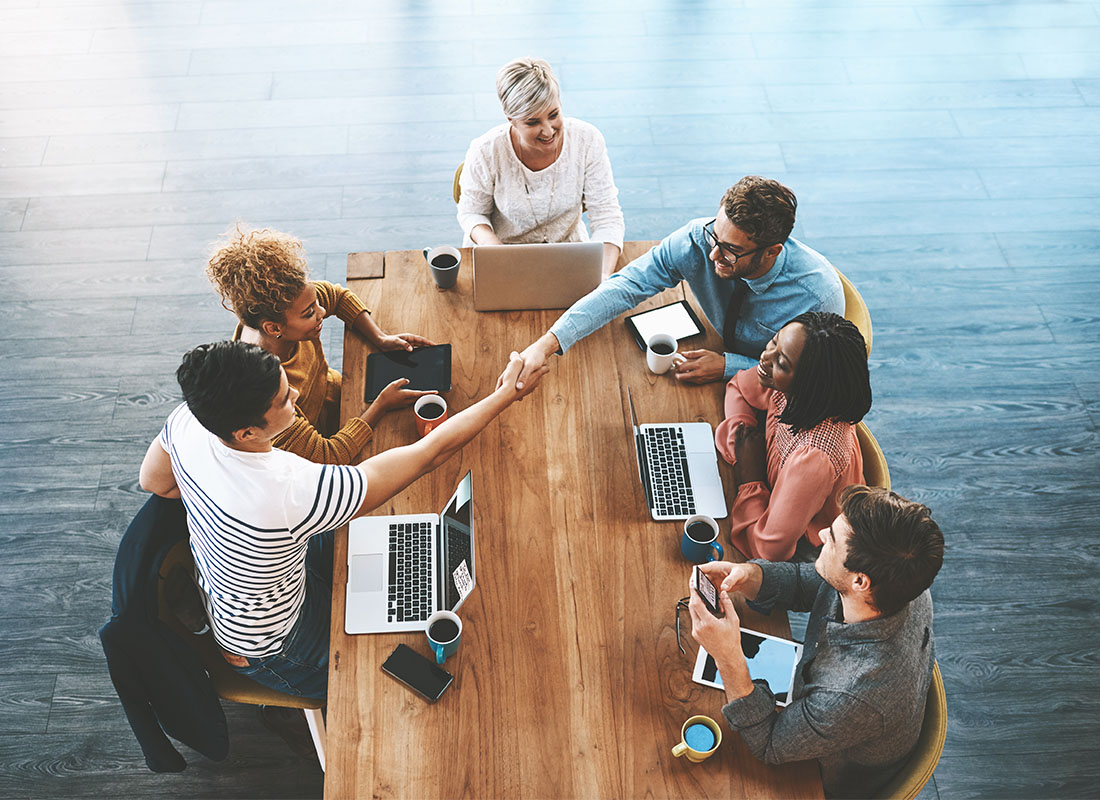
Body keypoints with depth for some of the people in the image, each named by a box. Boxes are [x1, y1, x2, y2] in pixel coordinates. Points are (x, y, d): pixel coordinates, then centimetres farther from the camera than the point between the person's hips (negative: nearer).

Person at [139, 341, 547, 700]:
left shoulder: (187, 420, -25)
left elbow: (153, 481, 0)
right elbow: (429, 453, -38)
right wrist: (507, 394, -26)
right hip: (267, 652, -7)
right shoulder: (293, 494, -45)